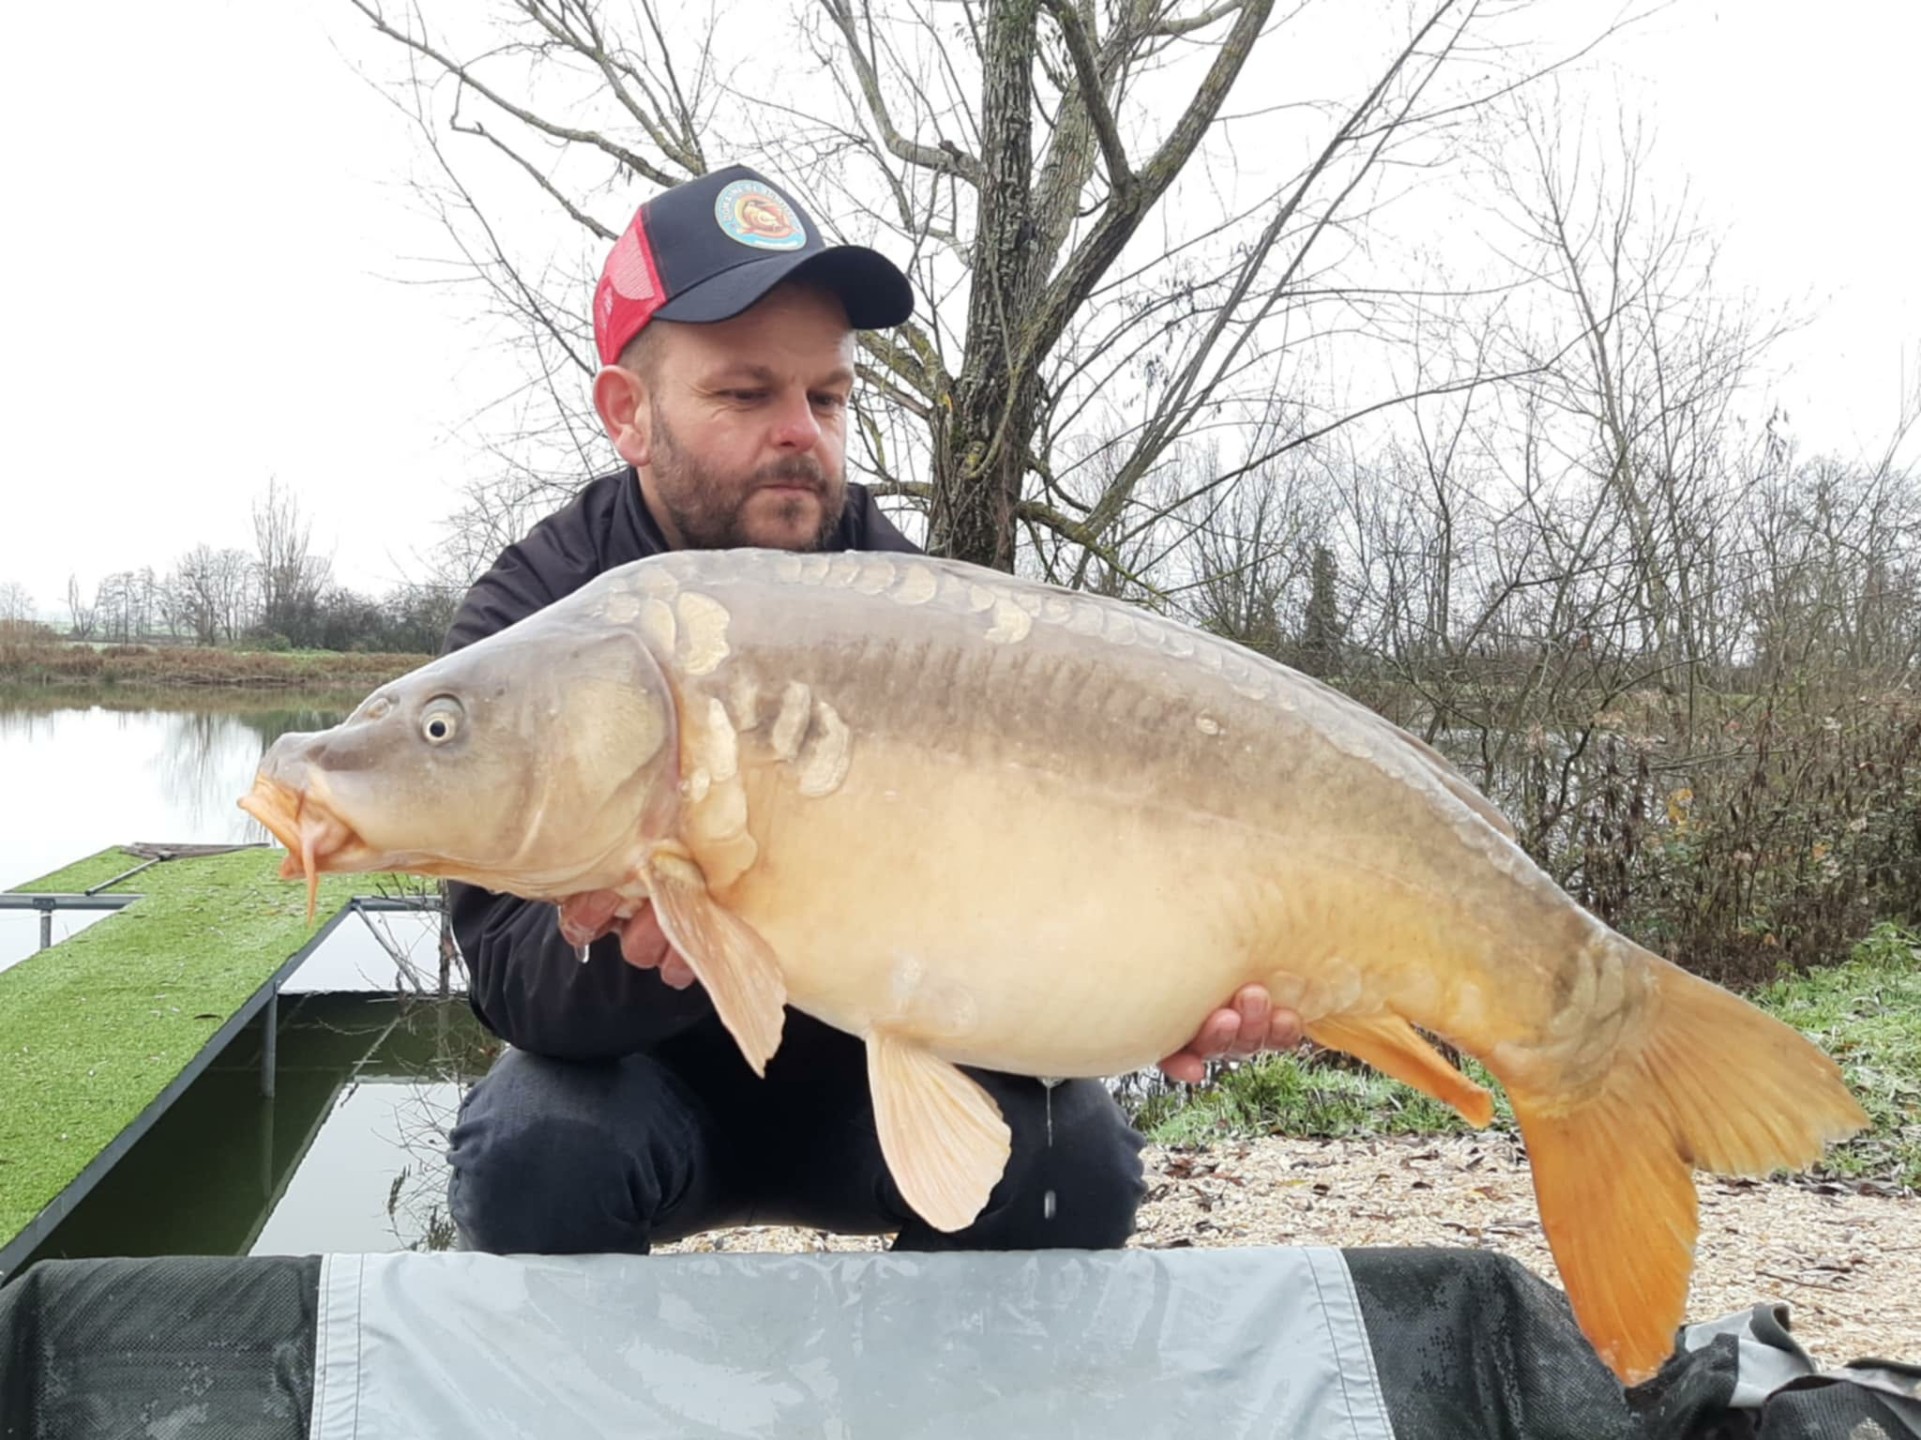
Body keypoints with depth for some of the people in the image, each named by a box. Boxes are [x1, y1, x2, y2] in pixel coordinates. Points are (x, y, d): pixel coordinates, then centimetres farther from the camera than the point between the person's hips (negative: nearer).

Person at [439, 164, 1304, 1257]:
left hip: (874, 1077, 2)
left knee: (1074, 1155, -24)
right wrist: (623, 953, -48)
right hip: (651, 1074, -1)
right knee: (532, 1156, -32)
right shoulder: (531, 621, -15)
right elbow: (511, 976, -24)